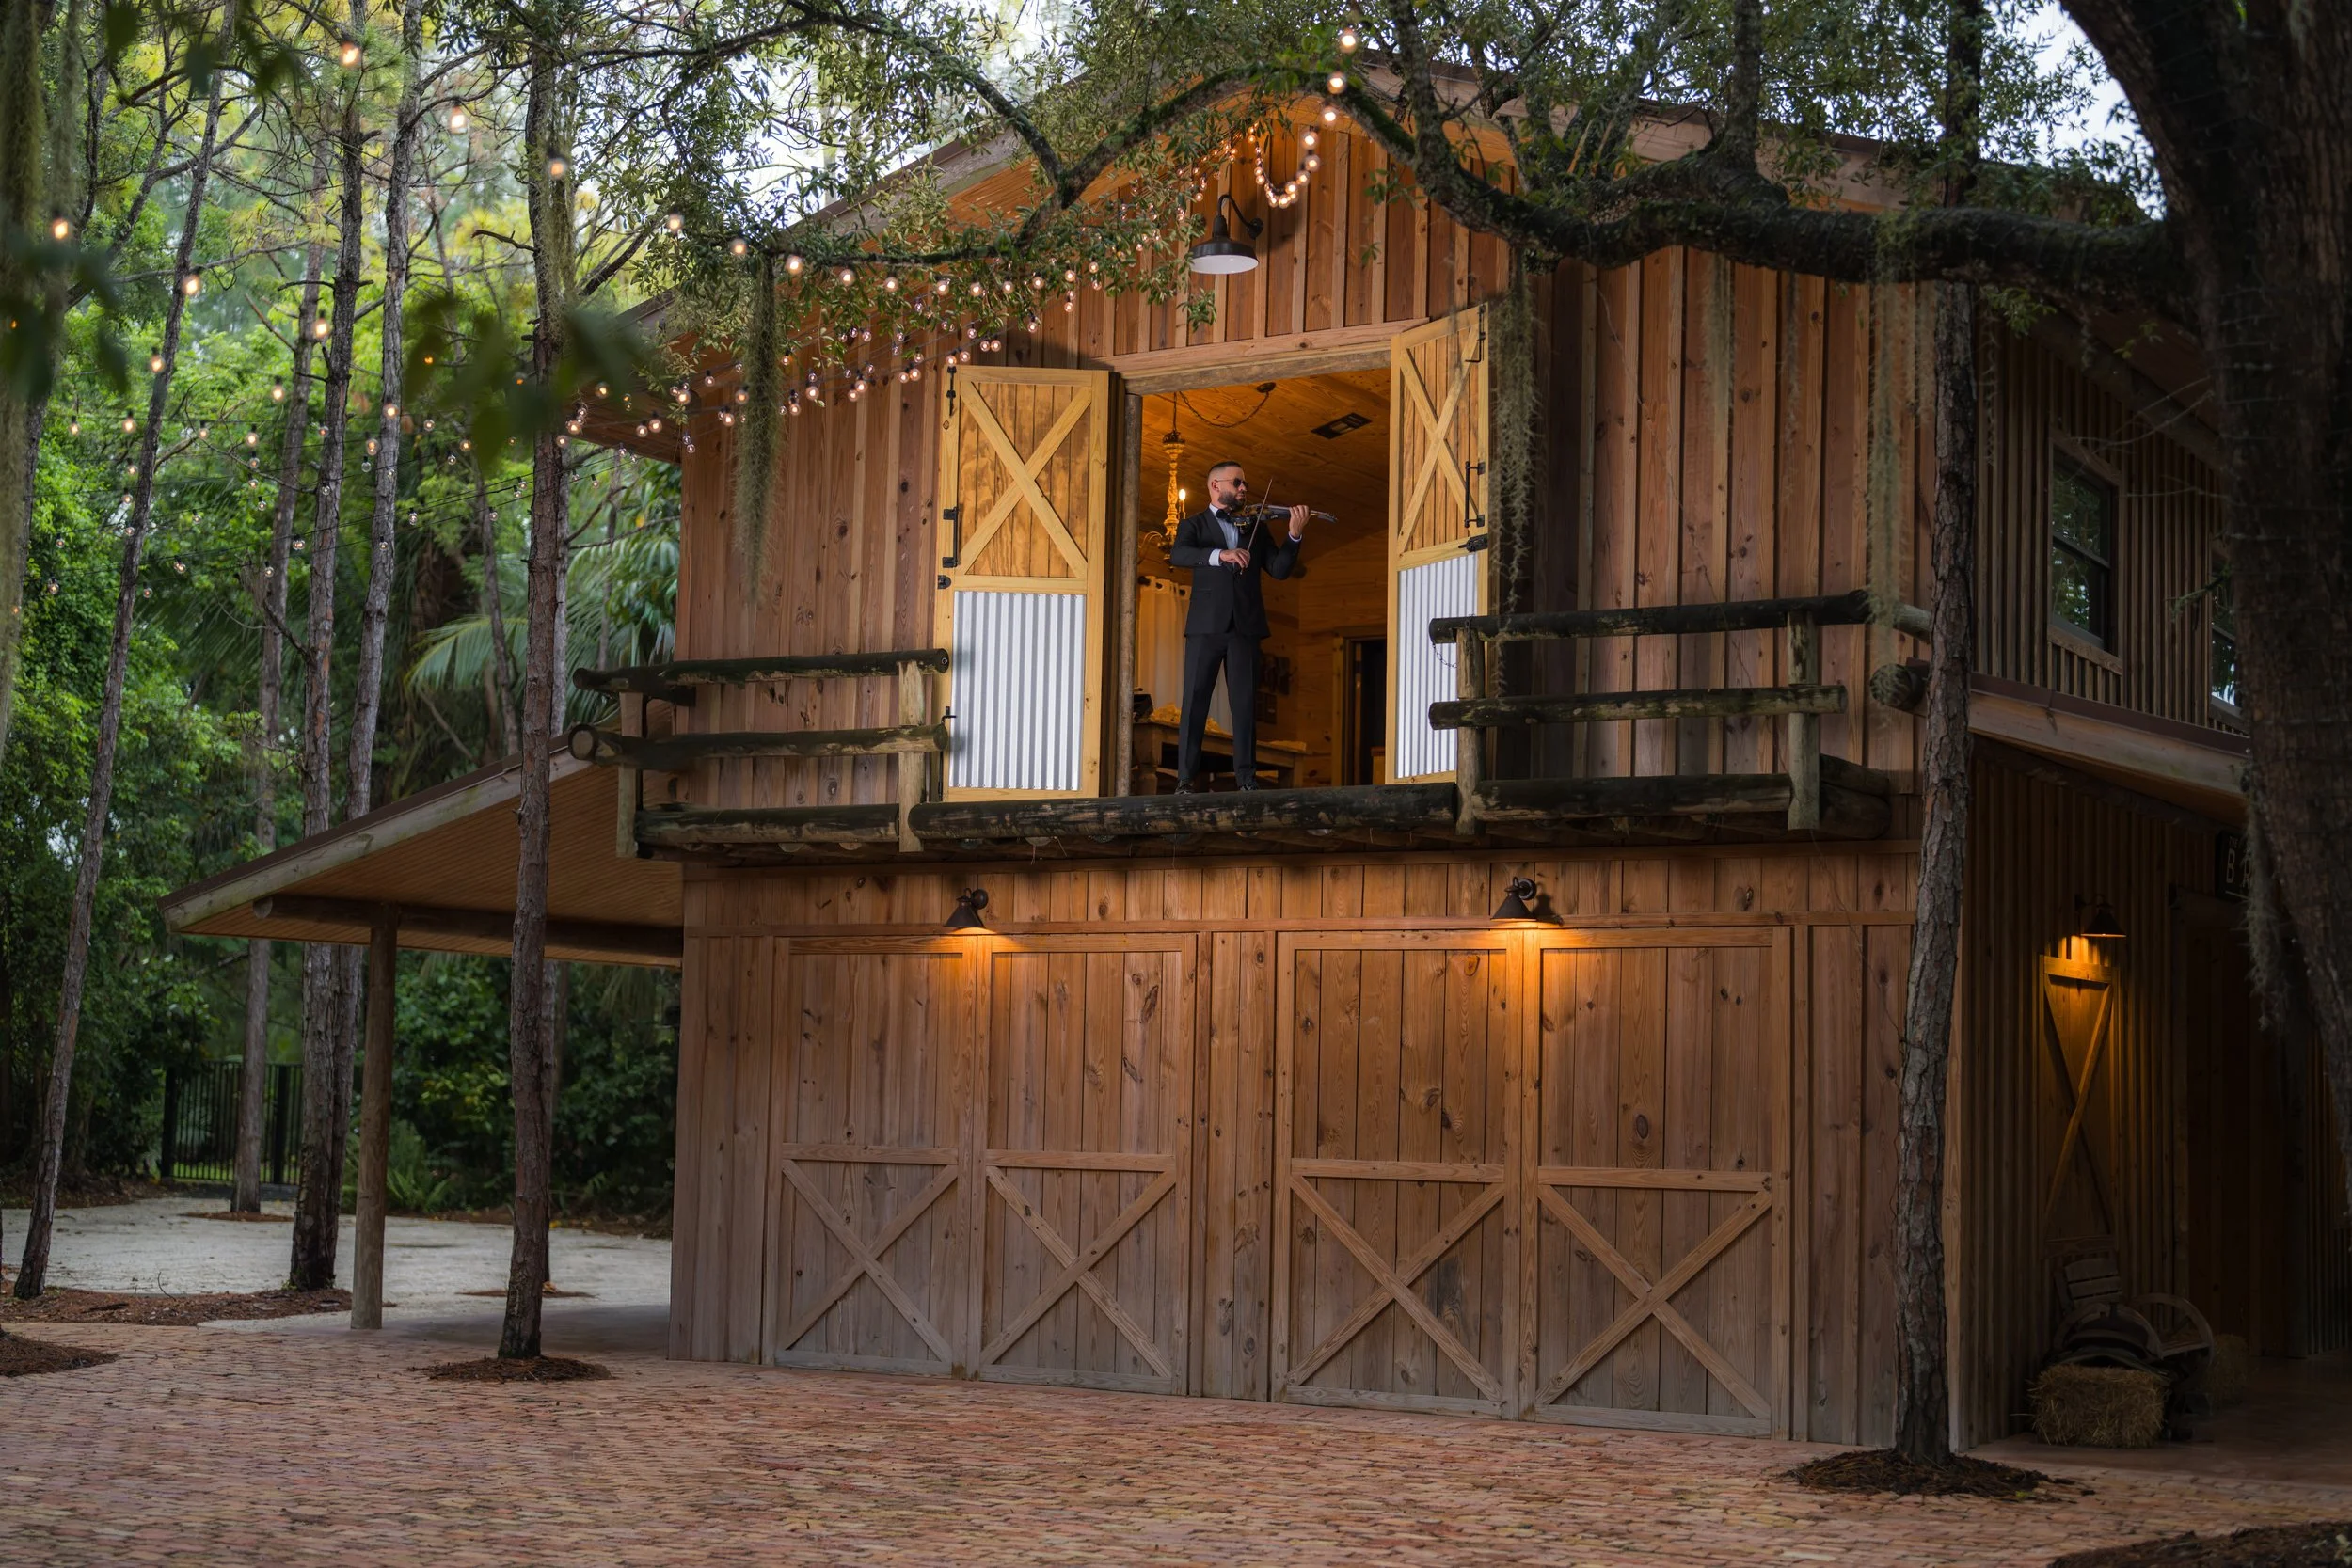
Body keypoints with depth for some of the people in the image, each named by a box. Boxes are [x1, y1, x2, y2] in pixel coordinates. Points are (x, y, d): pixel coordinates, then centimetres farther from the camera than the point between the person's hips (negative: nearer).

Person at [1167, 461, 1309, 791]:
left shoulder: (1255, 527, 17)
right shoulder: (1194, 525, 9)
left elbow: (1279, 569, 7)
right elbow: (1177, 555, -12)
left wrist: (1295, 535, -9)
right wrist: (1219, 554, -28)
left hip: (1244, 626, 2)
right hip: (1206, 626, -2)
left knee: (1245, 703, 1)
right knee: (1195, 702, -3)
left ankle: (1246, 777, 3)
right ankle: (1186, 778, -2)